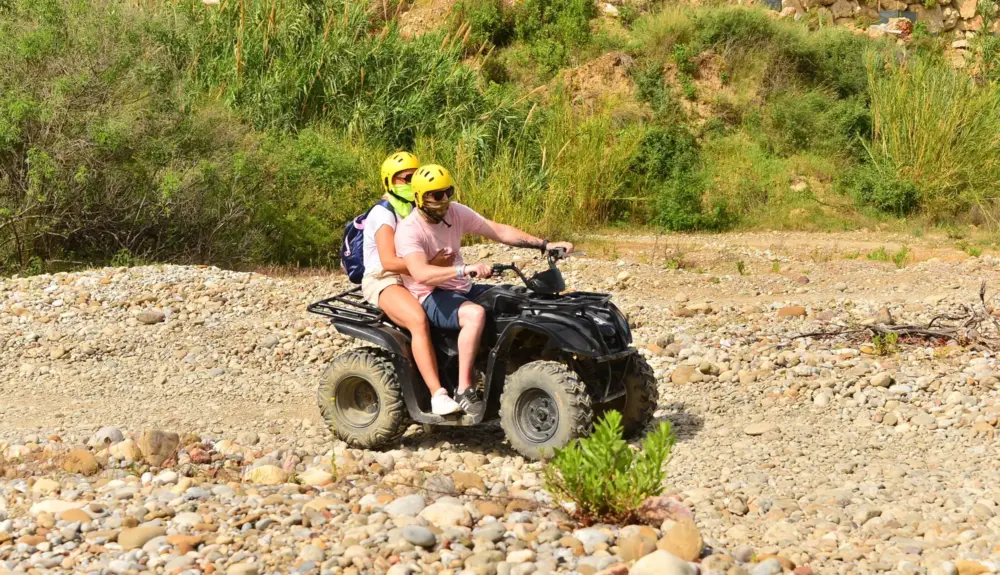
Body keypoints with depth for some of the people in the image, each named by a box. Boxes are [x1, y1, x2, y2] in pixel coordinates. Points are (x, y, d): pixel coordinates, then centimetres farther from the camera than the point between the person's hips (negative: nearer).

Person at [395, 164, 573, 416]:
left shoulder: (456, 212, 1)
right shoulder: (409, 230, -19)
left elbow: (499, 231, 2)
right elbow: (421, 273, -36)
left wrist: (545, 244, -8)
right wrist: (465, 269, -49)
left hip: (463, 289, 8)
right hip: (429, 298, -8)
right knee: (475, 313, -36)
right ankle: (464, 390, -29)